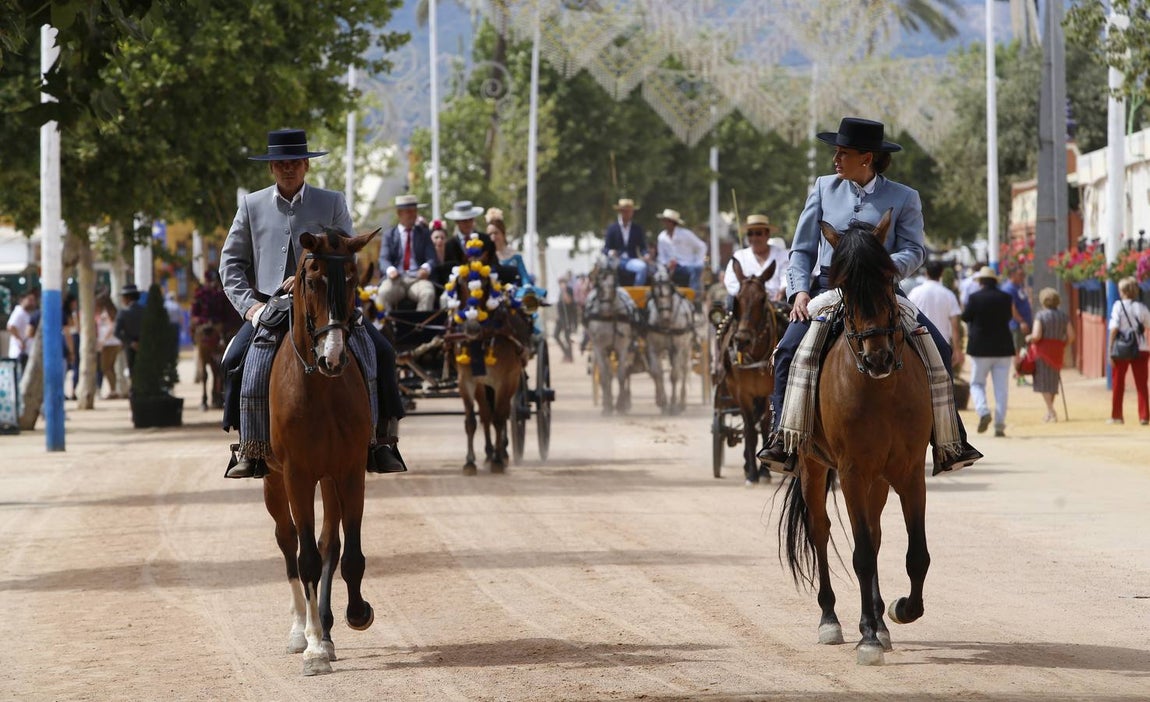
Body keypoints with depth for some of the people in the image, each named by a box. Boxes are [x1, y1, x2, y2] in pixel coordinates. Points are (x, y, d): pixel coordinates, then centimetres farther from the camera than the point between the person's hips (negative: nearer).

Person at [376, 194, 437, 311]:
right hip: (396, 278, 0)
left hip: (418, 278, 0)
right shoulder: (389, 235, 16)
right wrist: (390, 270, -23)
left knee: (428, 293, -33)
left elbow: (431, 258, 8)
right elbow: (384, 259, 3)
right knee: (383, 294, -33)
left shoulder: (424, 234, 18)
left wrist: (426, 268, -18)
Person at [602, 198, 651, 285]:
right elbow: (606, 248, 7)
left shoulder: (637, 229, 13)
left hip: (631, 260, 1)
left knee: (643, 267, -32)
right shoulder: (612, 227, 10)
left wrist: (646, 255, -12)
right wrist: (610, 252, -17)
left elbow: (642, 247, 11)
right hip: (616, 259, -1)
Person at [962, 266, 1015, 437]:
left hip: (980, 347, -2)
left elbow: (965, 317, -2)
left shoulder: (975, 297, -9)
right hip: (1003, 347, 2)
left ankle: (983, 411, -16)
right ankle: (1000, 425, 3)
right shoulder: (1005, 298, -1)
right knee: (1001, 388, 6)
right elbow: (1009, 316, 11)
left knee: (977, 383, 10)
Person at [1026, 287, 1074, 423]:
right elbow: (1071, 336, 2)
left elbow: (1036, 336, -17)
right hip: (1058, 351, 5)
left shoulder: (1040, 315, -9)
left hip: (1043, 350, -5)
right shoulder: (1064, 316, 4)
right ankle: (1049, 412, 21)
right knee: (1053, 380, 17)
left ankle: (1051, 412, -9)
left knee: (1044, 382, 0)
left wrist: (1029, 338, 4)